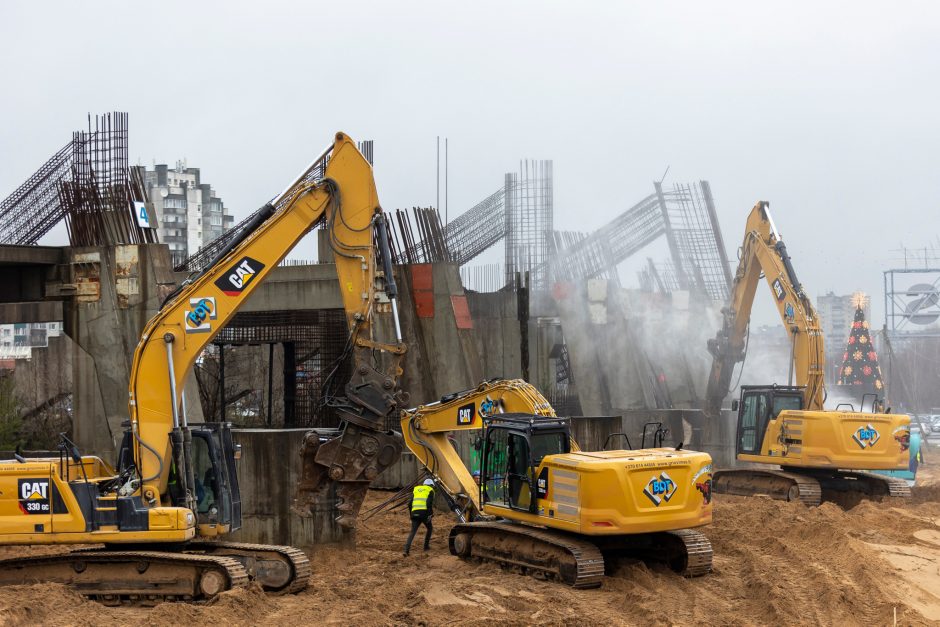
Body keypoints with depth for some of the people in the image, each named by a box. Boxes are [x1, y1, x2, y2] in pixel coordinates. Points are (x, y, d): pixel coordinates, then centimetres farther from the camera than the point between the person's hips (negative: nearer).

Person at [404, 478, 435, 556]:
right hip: (424, 512, -3)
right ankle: (426, 546, 25)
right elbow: (429, 503, -7)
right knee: (429, 528, 23)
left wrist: (411, 514, 28)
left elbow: (409, 504, 20)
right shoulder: (430, 491, 10)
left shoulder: (416, 489, 25)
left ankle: (406, 549, -16)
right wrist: (430, 514, -7)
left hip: (415, 512, 3)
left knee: (413, 532, 1)